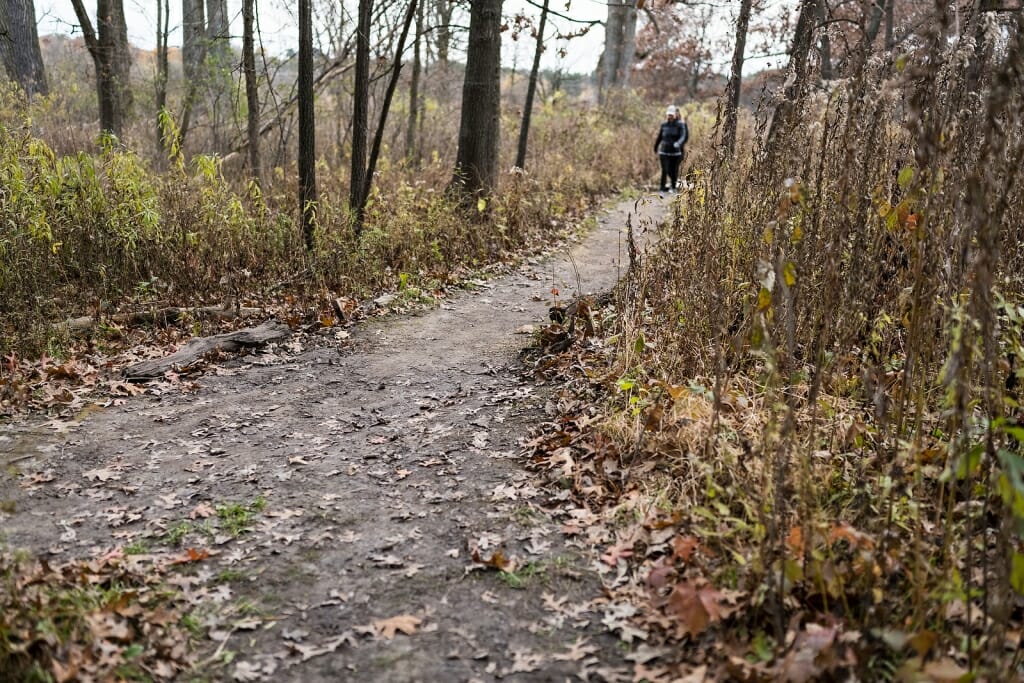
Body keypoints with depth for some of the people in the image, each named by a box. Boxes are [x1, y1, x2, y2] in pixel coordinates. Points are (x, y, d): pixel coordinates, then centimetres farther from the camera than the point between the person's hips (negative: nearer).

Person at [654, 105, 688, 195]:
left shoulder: (680, 125, -4)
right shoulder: (664, 125, 5)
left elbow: (683, 136, -16)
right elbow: (659, 137, 17)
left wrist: (678, 143, -37)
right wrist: (655, 148, 26)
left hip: (675, 152, -1)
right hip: (664, 152, 1)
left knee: (674, 170, 7)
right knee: (664, 170, -9)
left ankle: (673, 187, 29)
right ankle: (662, 188, -3)